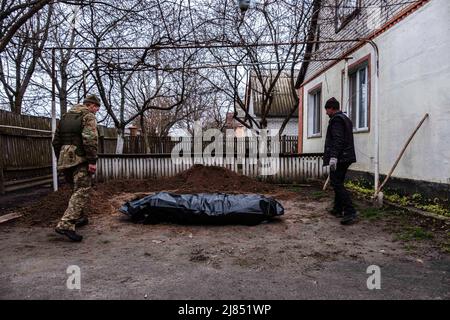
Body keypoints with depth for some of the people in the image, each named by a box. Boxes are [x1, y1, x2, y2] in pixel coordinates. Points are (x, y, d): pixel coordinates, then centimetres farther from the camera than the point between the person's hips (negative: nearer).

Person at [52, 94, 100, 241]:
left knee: (76, 189, 21)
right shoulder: (88, 116, -3)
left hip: (64, 159, 8)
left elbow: (56, 141, 22)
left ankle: (79, 218, 31)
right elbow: (90, 139, -18)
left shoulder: (66, 116, 22)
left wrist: (60, 159, 26)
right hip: (80, 159, -8)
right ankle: (65, 225, -20)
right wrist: (92, 160, -18)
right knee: (82, 191, -10)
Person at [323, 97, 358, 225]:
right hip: (346, 157, 10)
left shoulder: (336, 119, -10)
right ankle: (337, 209, 22)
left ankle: (350, 212, -17)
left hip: (339, 158, -10)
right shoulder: (345, 119, 22)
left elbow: (338, 140, -22)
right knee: (338, 183, 16)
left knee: (336, 183, -11)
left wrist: (333, 156, -27)